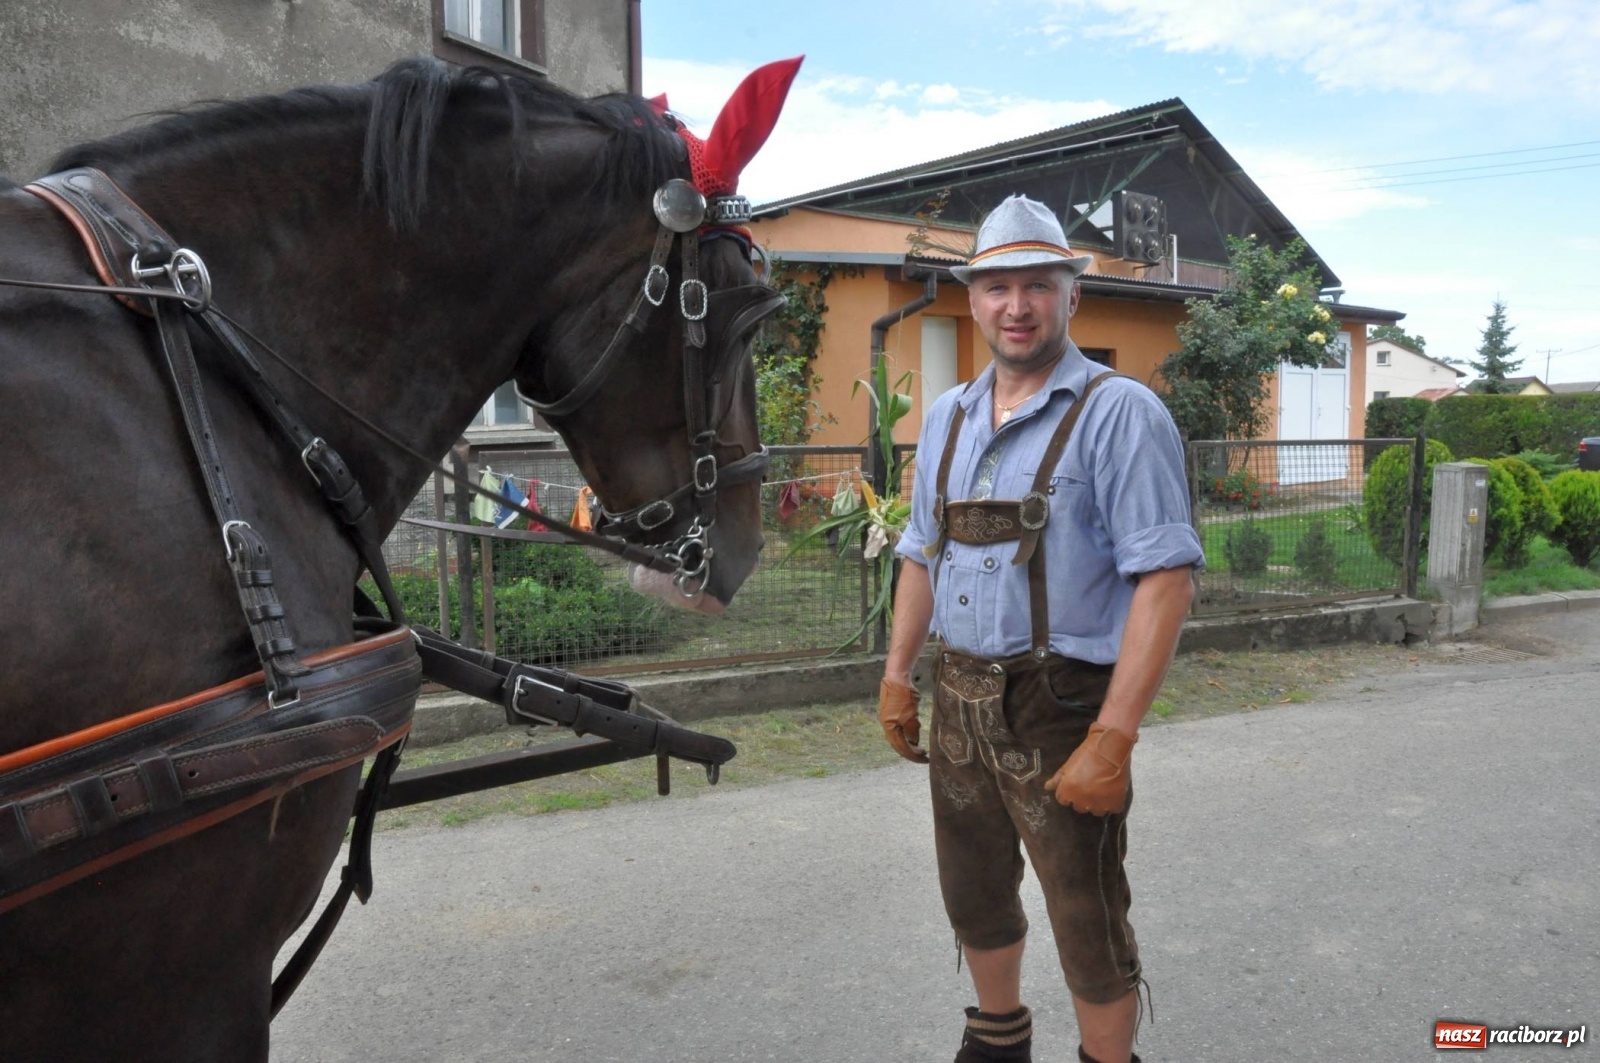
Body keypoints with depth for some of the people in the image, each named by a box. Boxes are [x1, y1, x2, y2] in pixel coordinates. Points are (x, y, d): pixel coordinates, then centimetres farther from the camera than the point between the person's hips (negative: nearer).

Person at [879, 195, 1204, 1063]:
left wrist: (1113, 737, -23)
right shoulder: (946, 418, 8)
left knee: (1088, 923, 9)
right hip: (958, 699, 6)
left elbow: (1166, 578, -19)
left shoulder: (1118, 413, -12)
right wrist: (898, 674, 11)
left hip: (1061, 706, -6)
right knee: (974, 895, 22)